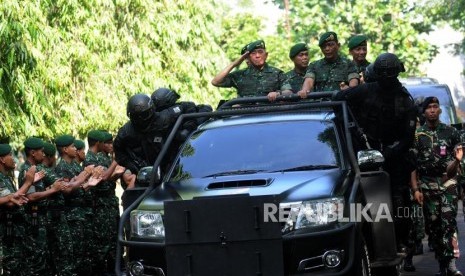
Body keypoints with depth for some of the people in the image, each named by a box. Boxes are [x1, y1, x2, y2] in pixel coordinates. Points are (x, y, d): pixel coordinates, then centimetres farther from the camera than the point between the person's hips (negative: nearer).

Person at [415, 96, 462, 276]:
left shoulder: (451, 132, 7)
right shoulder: (417, 135, 6)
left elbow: (455, 164, 10)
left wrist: (457, 159, -15)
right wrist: (416, 188, -5)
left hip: (447, 182, -1)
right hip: (427, 185, 1)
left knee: (449, 221, -14)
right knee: (433, 225, 2)